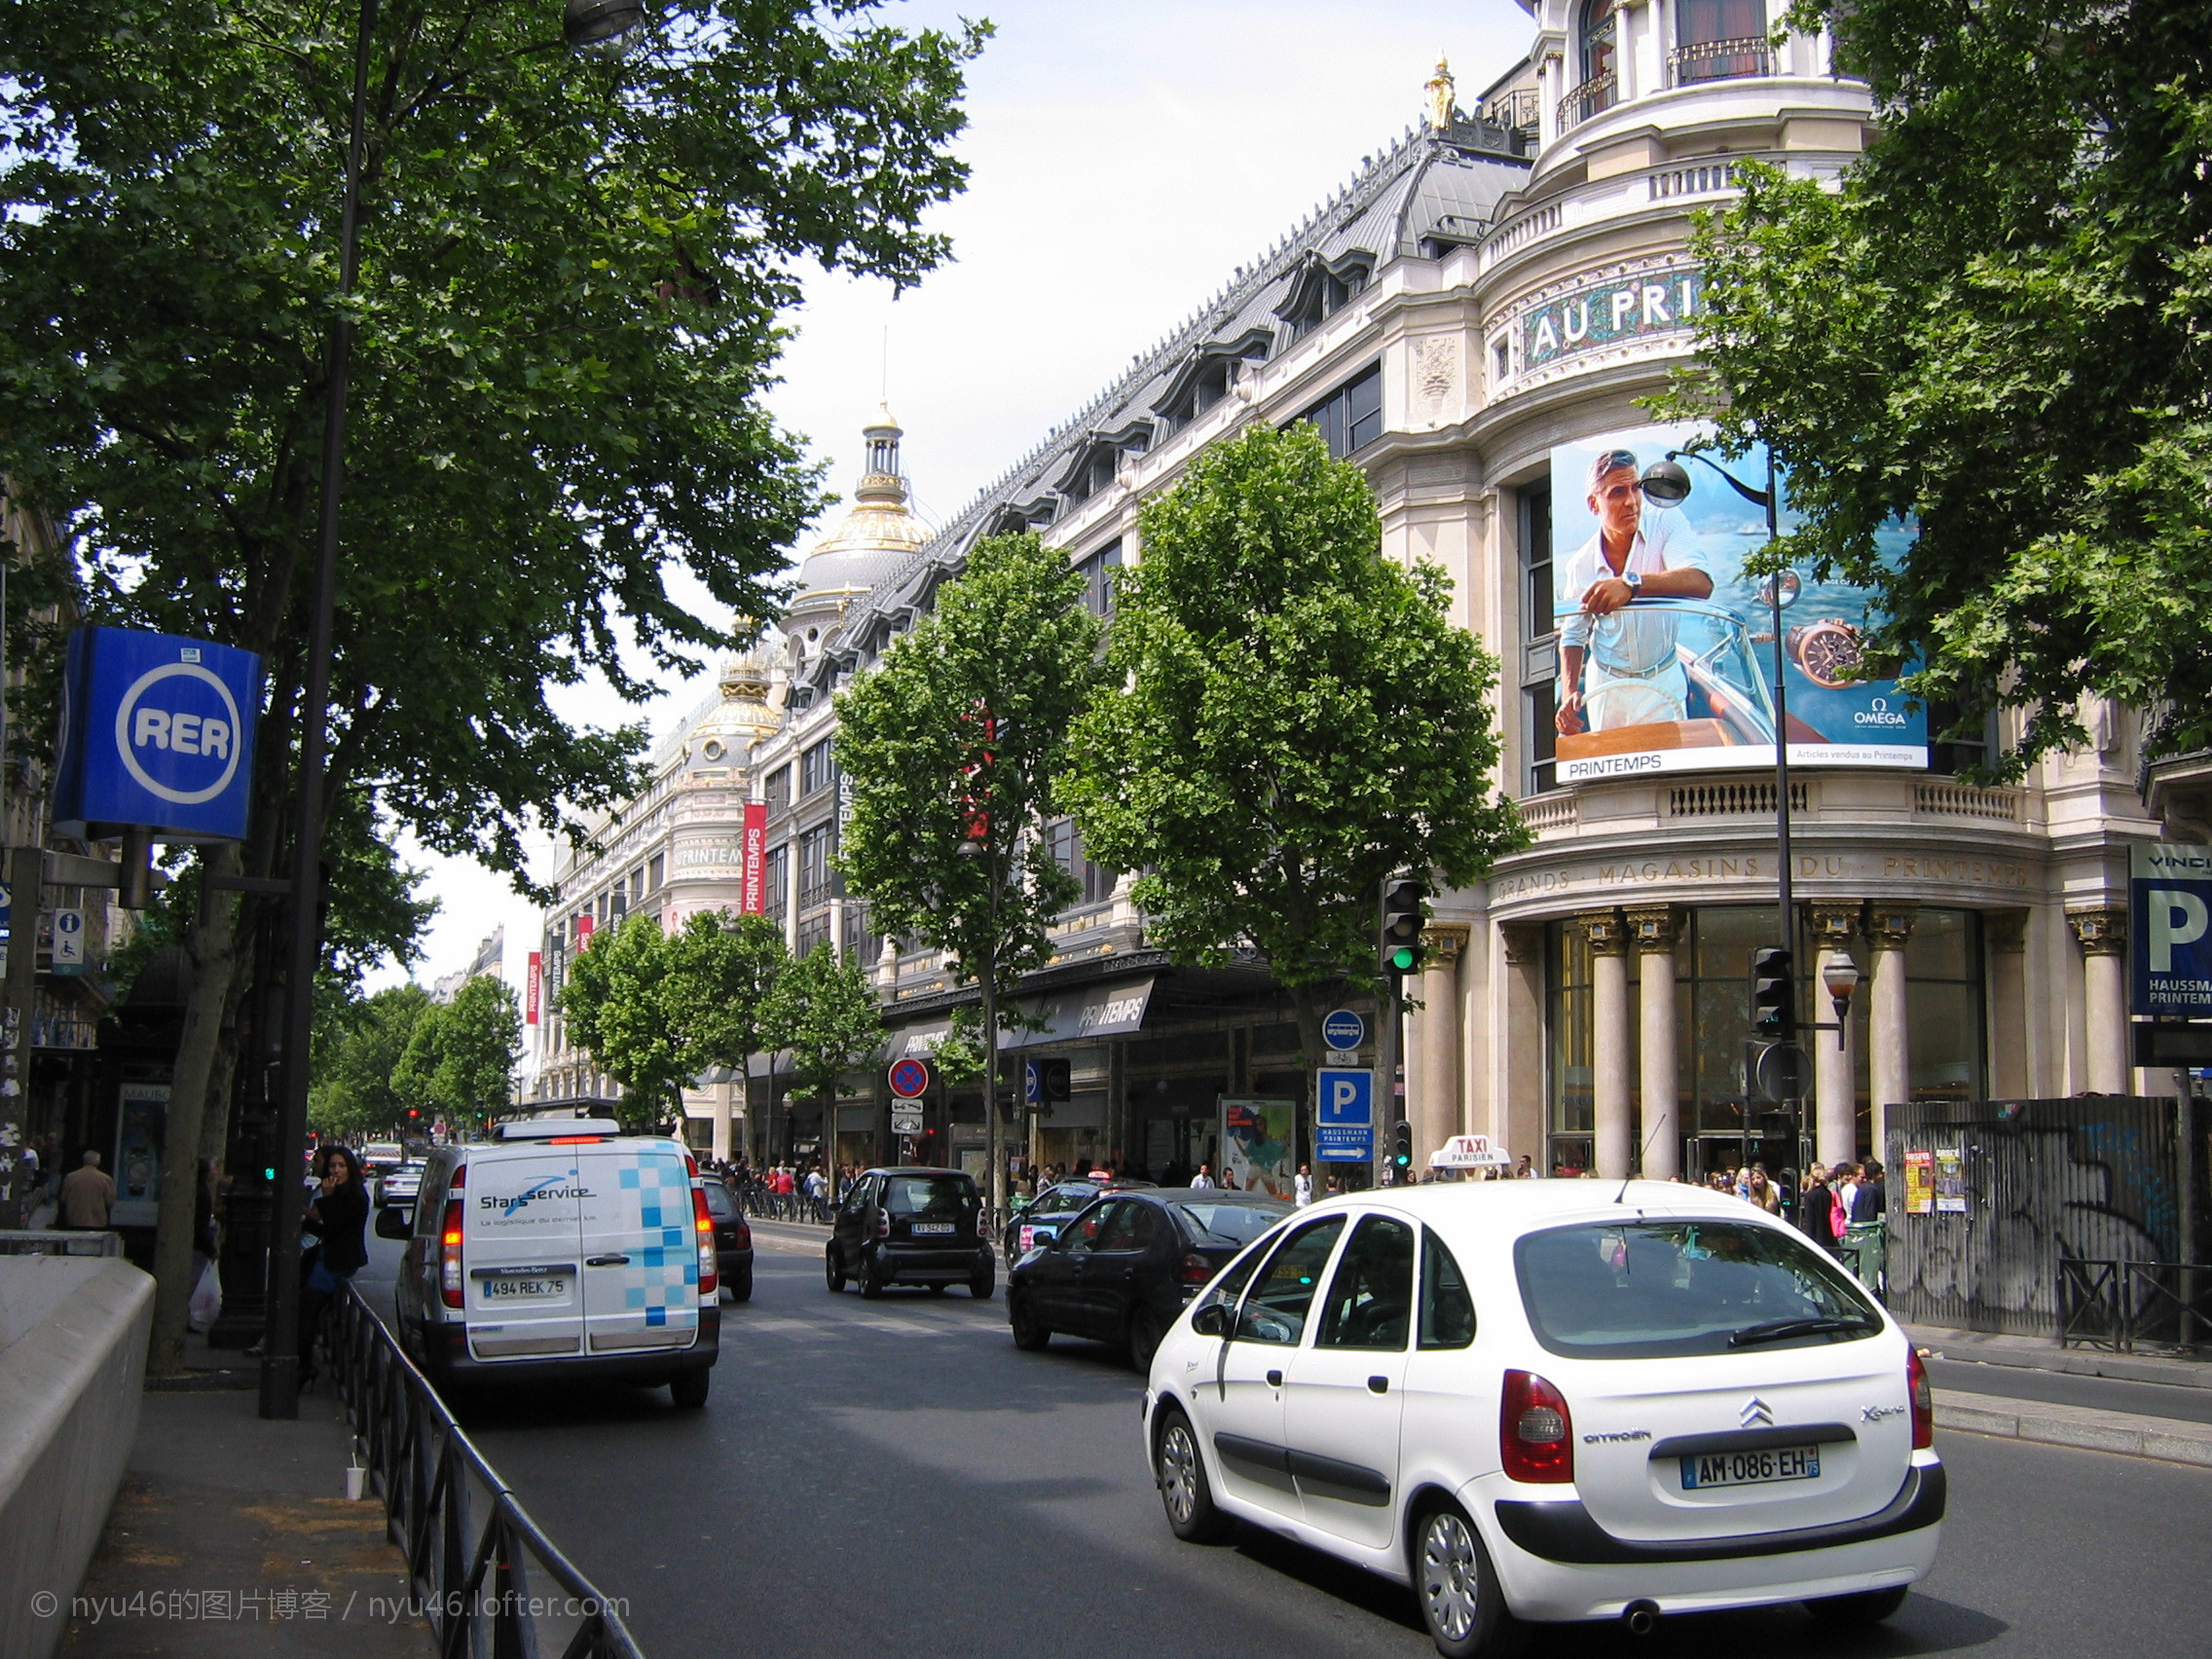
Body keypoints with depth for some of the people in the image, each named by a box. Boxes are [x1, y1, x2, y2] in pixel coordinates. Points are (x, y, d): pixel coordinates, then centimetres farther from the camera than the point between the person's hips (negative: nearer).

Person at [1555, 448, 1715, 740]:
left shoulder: (1667, 526, -13)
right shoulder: (1580, 565, -5)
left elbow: (1701, 583, -31)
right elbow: (1573, 636, 6)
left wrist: (1631, 584, -46)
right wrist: (1569, 694, -12)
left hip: (1661, 684, -2)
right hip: (1606, 687, 2)